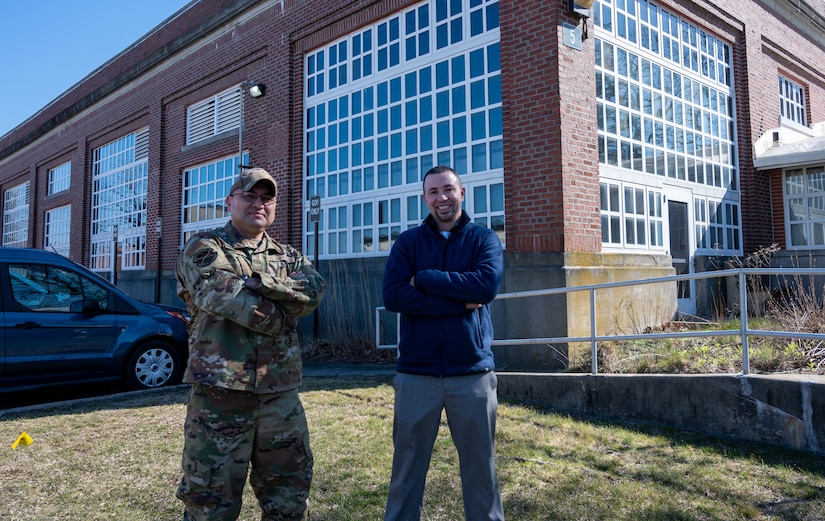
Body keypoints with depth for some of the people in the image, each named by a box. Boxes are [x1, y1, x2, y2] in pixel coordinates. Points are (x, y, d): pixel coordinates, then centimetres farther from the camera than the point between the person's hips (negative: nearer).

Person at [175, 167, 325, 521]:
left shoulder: (289, 257, 15)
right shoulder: (204, 248, 1)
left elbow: (315, 291, -6)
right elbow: (223, 297, -18)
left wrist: (258, 281, -16)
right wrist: (282, 314, -8)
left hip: (281, 393, 5)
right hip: (220, 391, -4)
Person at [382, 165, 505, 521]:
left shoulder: (484, 239, 5)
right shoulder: (407, 242, 5)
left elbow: (486, 285, -15)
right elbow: (393, 296, -11)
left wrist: (423, 279, -10)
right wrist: (461, 303, -14)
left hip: (472, 372, 0)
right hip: (416, 372, 1)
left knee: (480, 468, 12)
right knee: (407, 468, 11)